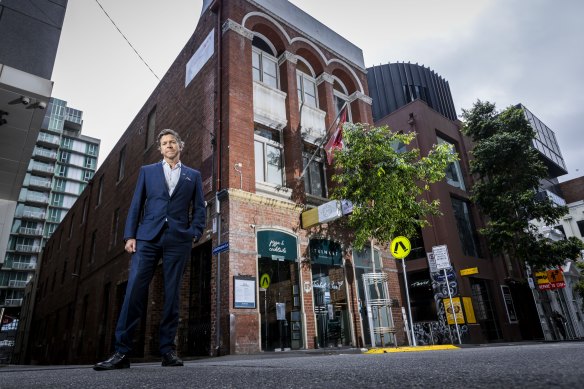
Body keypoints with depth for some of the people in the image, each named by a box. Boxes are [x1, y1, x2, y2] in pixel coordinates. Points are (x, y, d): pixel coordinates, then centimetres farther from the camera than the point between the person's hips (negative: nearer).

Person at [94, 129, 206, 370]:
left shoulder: (193, 175, 16)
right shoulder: (147, 171, 16)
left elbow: (199, 208, 11)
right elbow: (136, 205, 10)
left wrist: (194, 234, -3)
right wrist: (130, 235, 0)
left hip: (178, 240, 0)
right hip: (147, 237, 0)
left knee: (172, 295, 1)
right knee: (134, 290, -8)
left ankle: (167, 350, 8)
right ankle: (122, 352, -2)